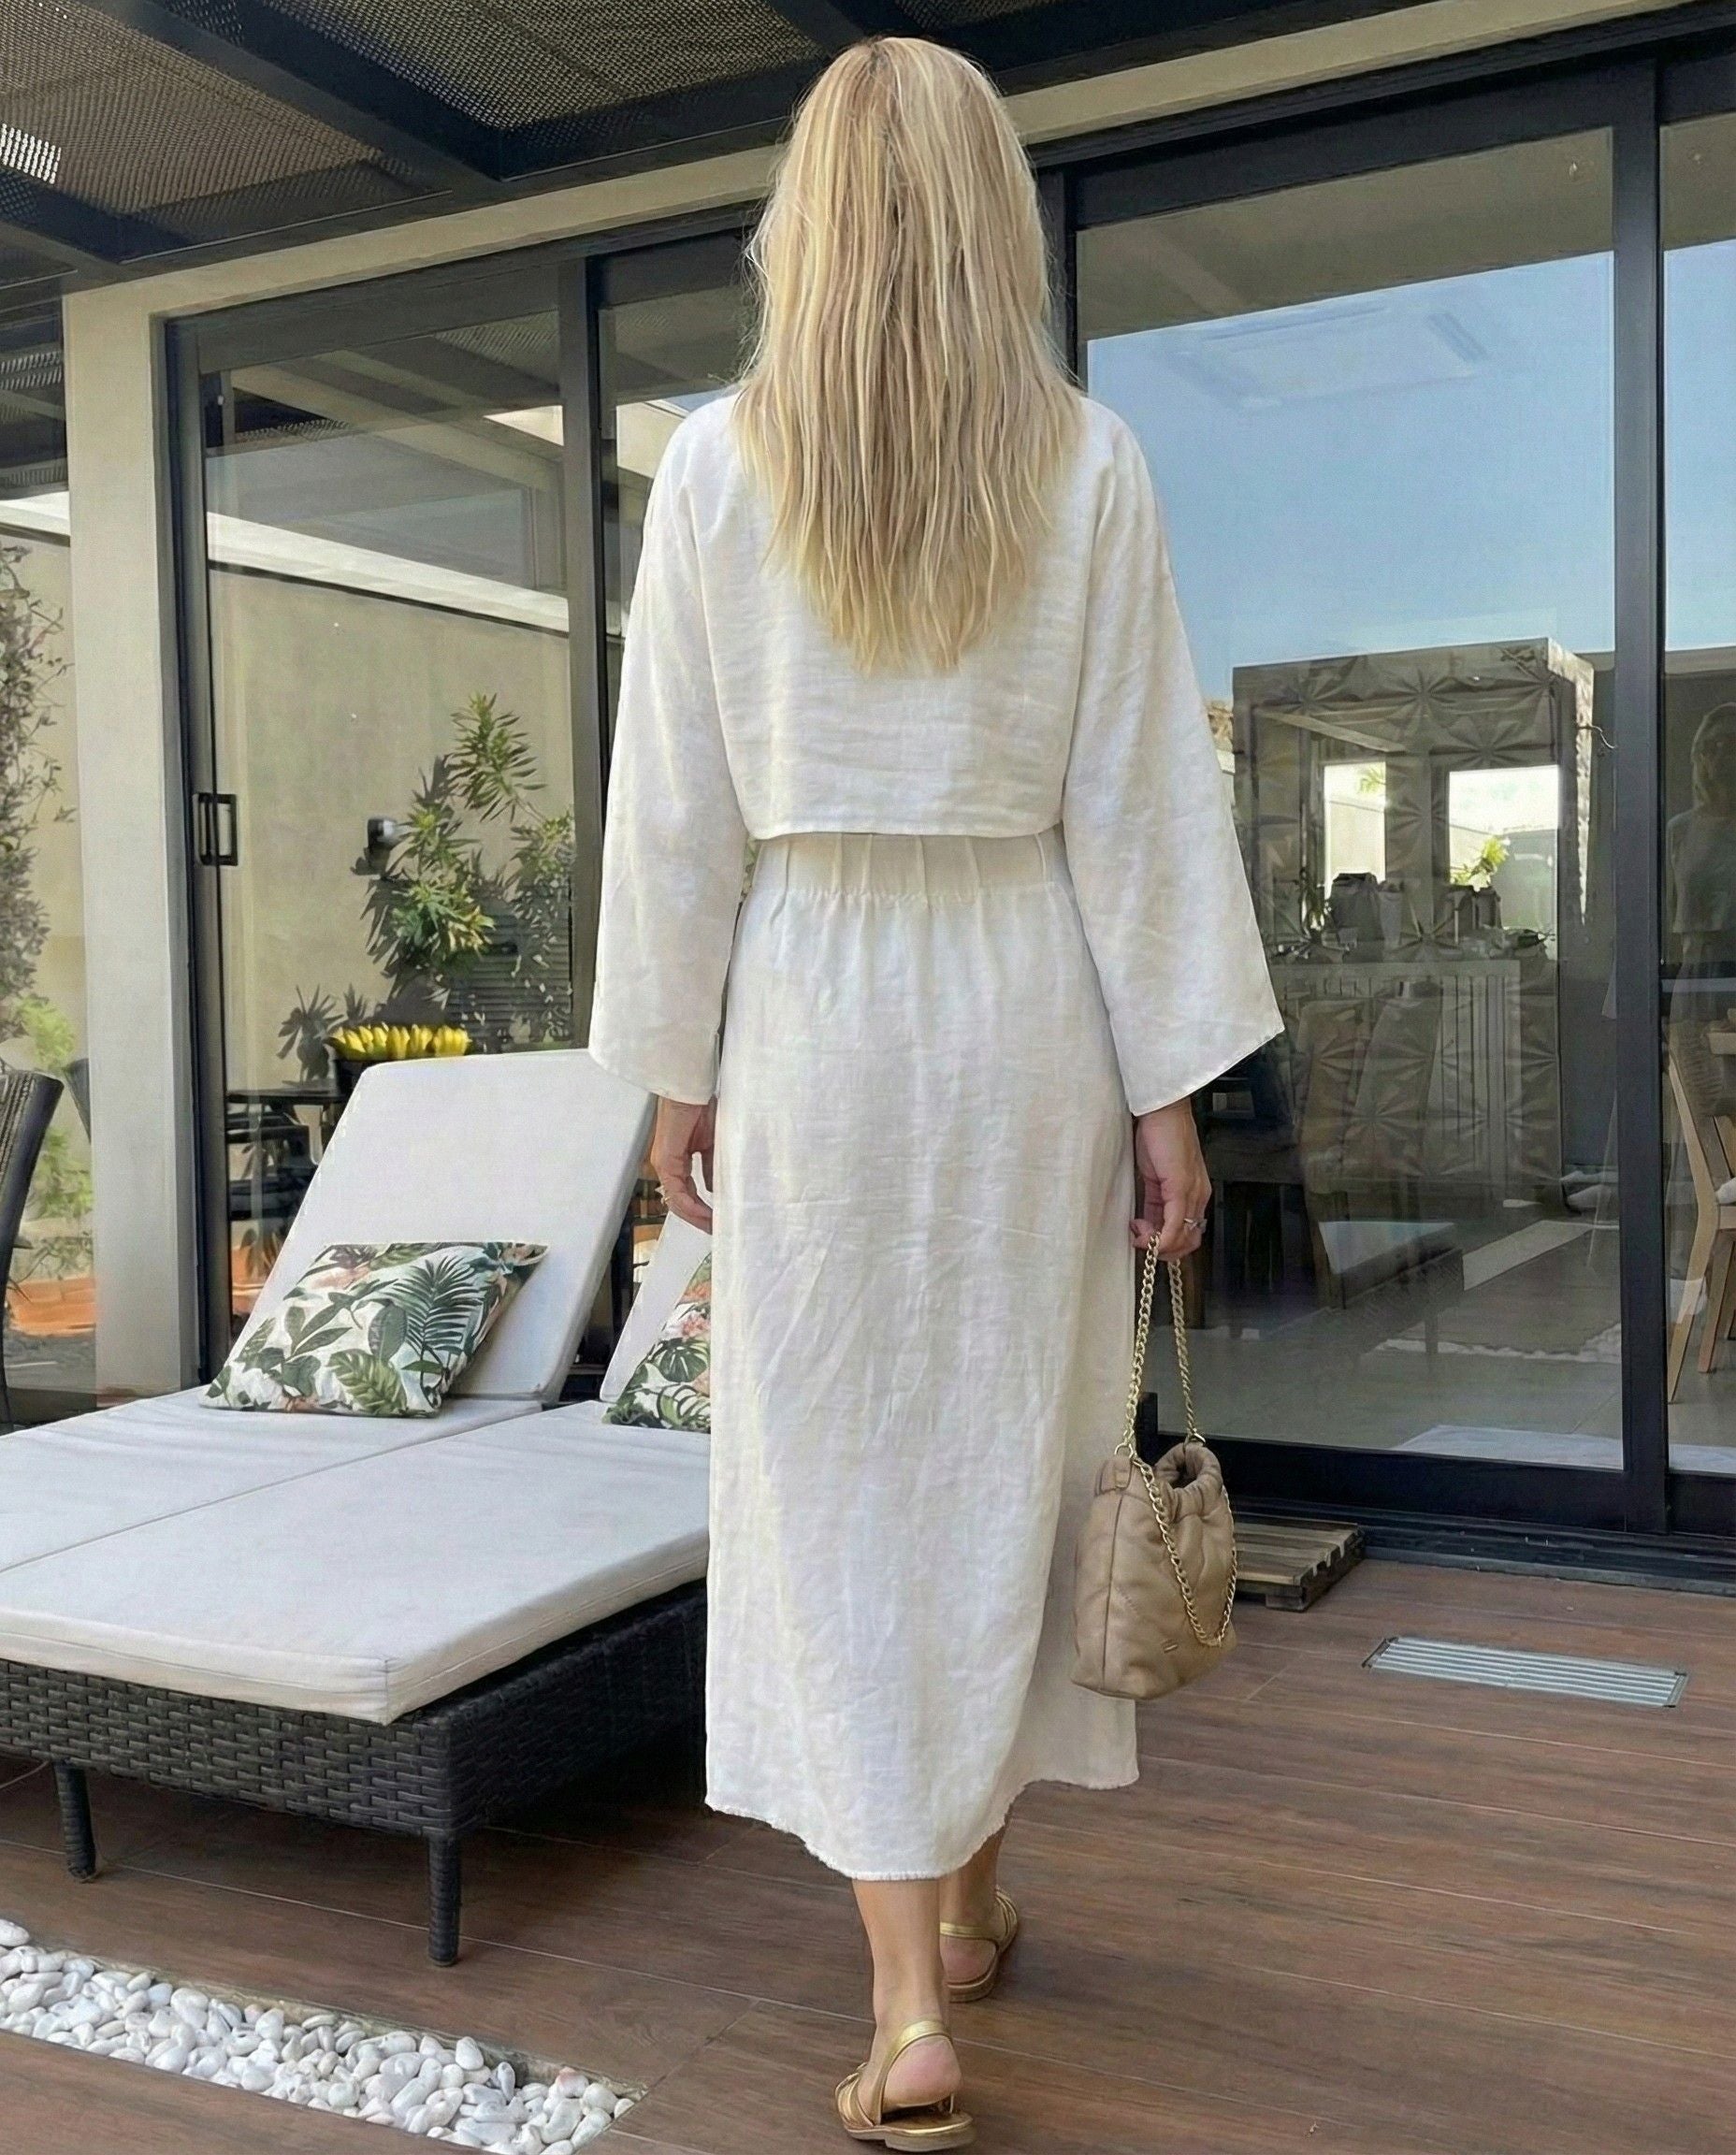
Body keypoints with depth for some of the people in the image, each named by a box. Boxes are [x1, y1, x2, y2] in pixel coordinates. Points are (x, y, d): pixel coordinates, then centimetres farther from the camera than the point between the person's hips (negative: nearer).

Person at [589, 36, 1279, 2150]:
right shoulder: (1085, 463, -2)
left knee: (841, 1486, 5)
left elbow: (674, 802, -1)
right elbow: (1140, 800, -3)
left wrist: (675, 1067, 7)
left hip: (813, 1007, -1)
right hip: (1029, 996, 1)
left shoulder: (717, 462, -2)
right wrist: (1171, 1087, 1)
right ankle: (969, 1891, 33)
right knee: (1010, 1458, 15)